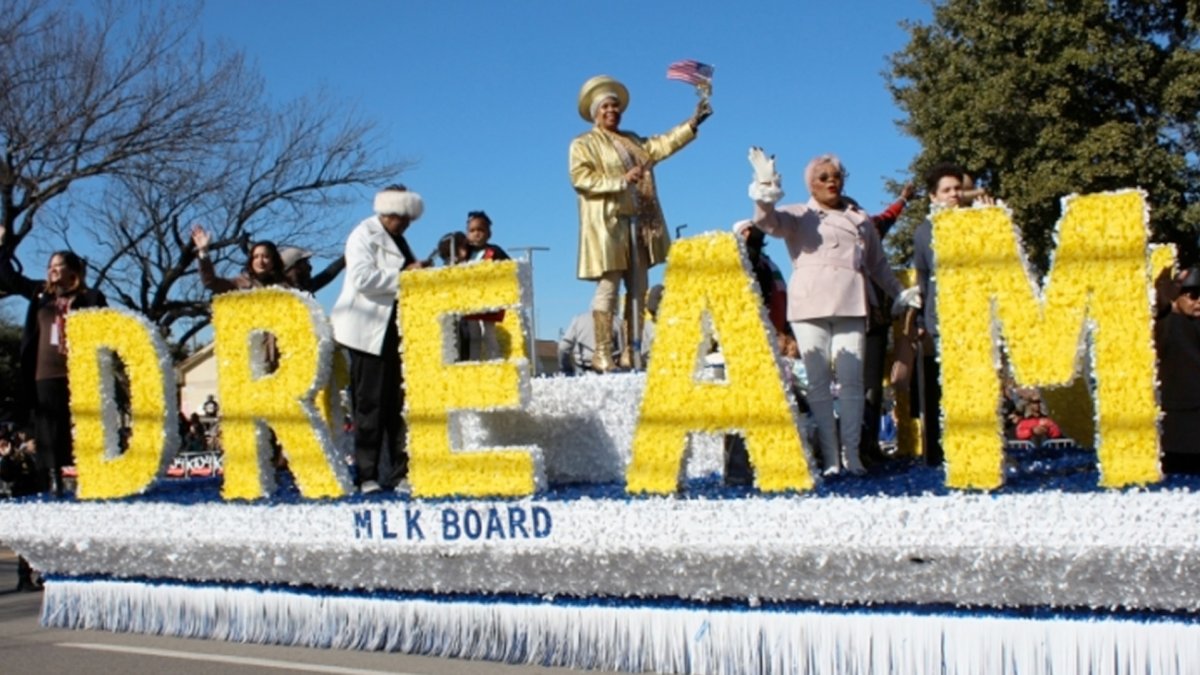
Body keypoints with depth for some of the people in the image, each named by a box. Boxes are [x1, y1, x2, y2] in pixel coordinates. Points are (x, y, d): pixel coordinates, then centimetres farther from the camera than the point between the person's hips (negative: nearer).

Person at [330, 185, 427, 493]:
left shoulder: (396, 238, 18)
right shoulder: (364, 236, -7)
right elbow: (362, 278, -22)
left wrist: (418, 272, 9)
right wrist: (402, 276, -22)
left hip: (394, 329, 8)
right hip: (370, 330, -8)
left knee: (397, 402, 8)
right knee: (370, 404, -6)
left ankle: (401, 469, 12)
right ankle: (366, 475, -3)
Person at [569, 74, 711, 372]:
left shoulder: (633, 141, 23)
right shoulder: (584, 144, 4)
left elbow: (662, 145, 12)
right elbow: (580, 178, -9)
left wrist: (693, 123, 1)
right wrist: (621, 180, -15)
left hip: (639, 224, 7)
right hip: (608, 225, -6)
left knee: (638, 289, 3)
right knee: (608, 287, -11)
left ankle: (630, 352, 6)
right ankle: (602, 353, -10)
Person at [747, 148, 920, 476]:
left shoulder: (860, 219, 24)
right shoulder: (798, 216, 14)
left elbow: (878, 263, 32)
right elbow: (767, 221, -6)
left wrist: (900, 293, 29)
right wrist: (766, 190, -24)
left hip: (850, 305, 2)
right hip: (810, 306, -2)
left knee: (852, 380, -6)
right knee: (818, 381, -5)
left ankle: (852, 454, -3)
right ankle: (830, 457, -4)